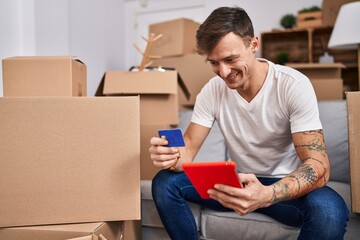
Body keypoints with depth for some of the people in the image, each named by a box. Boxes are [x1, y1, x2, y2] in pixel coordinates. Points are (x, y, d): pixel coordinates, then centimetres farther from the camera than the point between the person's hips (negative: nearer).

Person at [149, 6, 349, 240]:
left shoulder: (294, 85, -19)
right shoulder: (212, 90, -7)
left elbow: (319, 167, -25)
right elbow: (188, 147, -7)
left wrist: (267, 195, -45)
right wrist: (170, 155, -33)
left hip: (286, 184, -3)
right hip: (238, 181, 4)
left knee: (329, 209, -35)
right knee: (165, 182, -13)